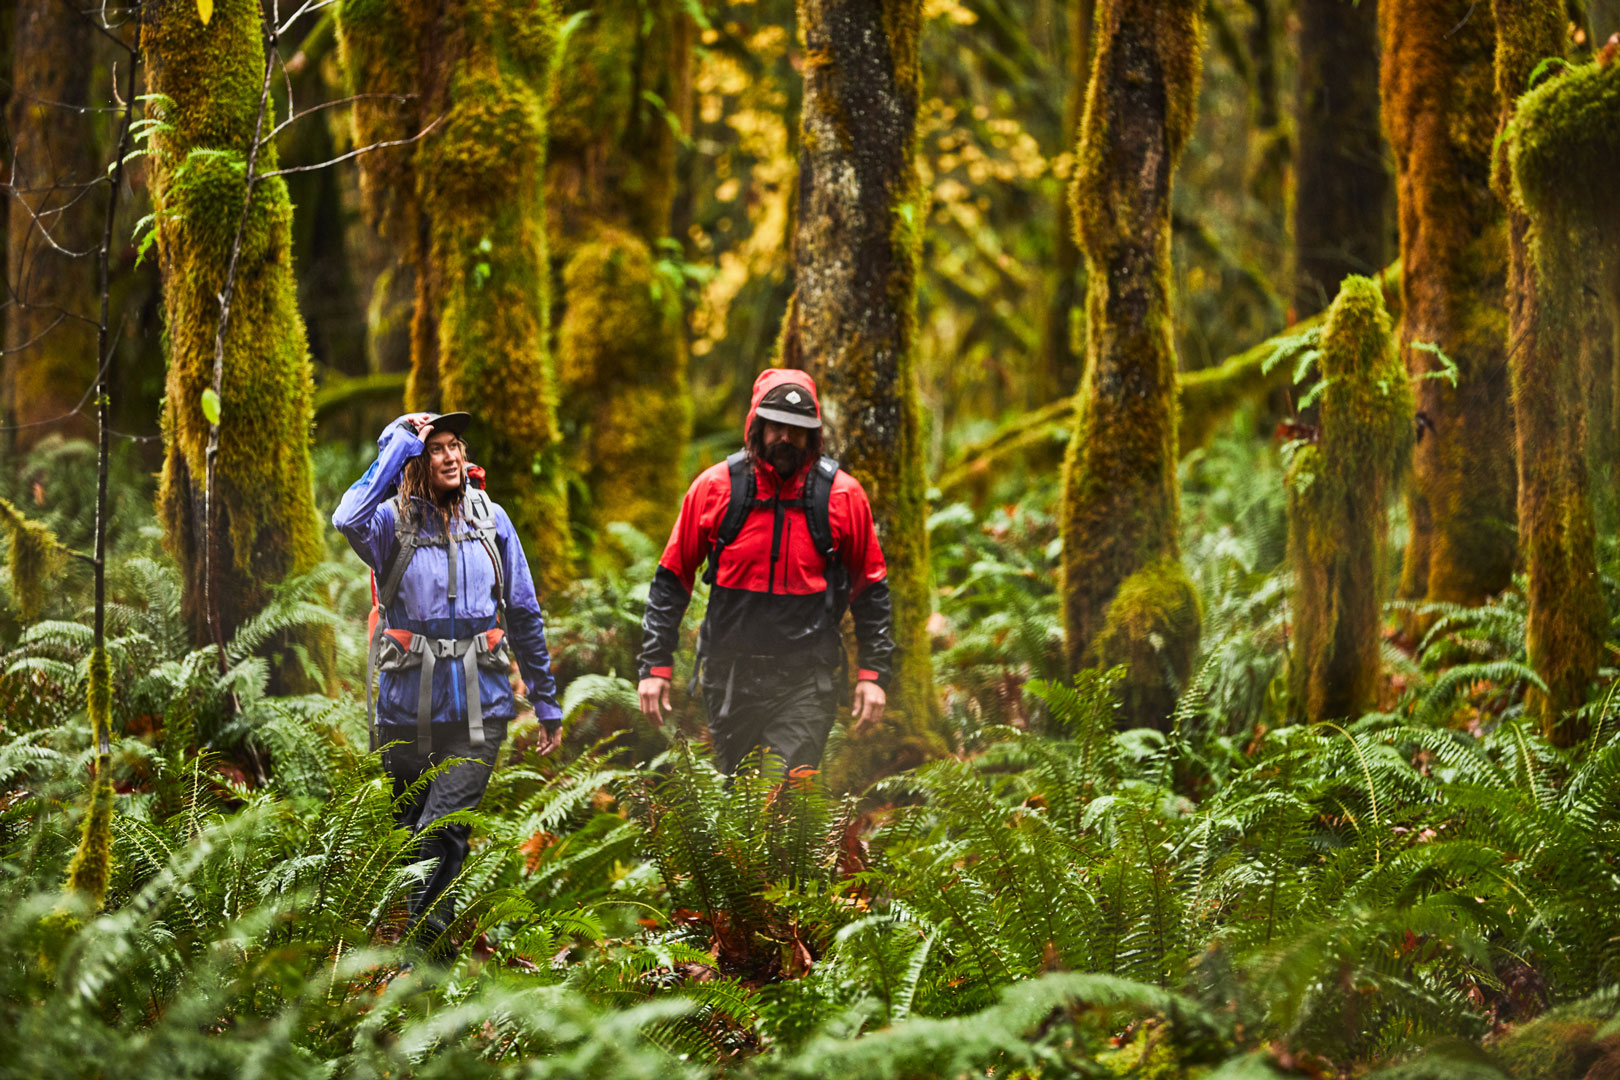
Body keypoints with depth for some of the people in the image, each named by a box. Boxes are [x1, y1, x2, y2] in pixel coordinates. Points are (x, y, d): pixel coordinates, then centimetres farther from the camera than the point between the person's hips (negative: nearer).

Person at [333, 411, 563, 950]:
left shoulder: (489, 518, 5)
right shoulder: (393, 521, -3)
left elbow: (524, 614, 12)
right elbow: (348, 520, -29)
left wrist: (547, 703, 14)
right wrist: (400, 444, -20)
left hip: (479, 707, 0)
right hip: (407, 707, 0)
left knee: (441, 833, -15)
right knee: (412, 835, 13)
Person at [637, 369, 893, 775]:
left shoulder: (842, 494, -1)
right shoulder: (715, 487, -1)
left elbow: (871, 586, 9)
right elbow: (672, 579, 7)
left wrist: (873, 672, 4)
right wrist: (655, 665, 2)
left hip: (806, 679, -2)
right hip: (730, 676, 2)